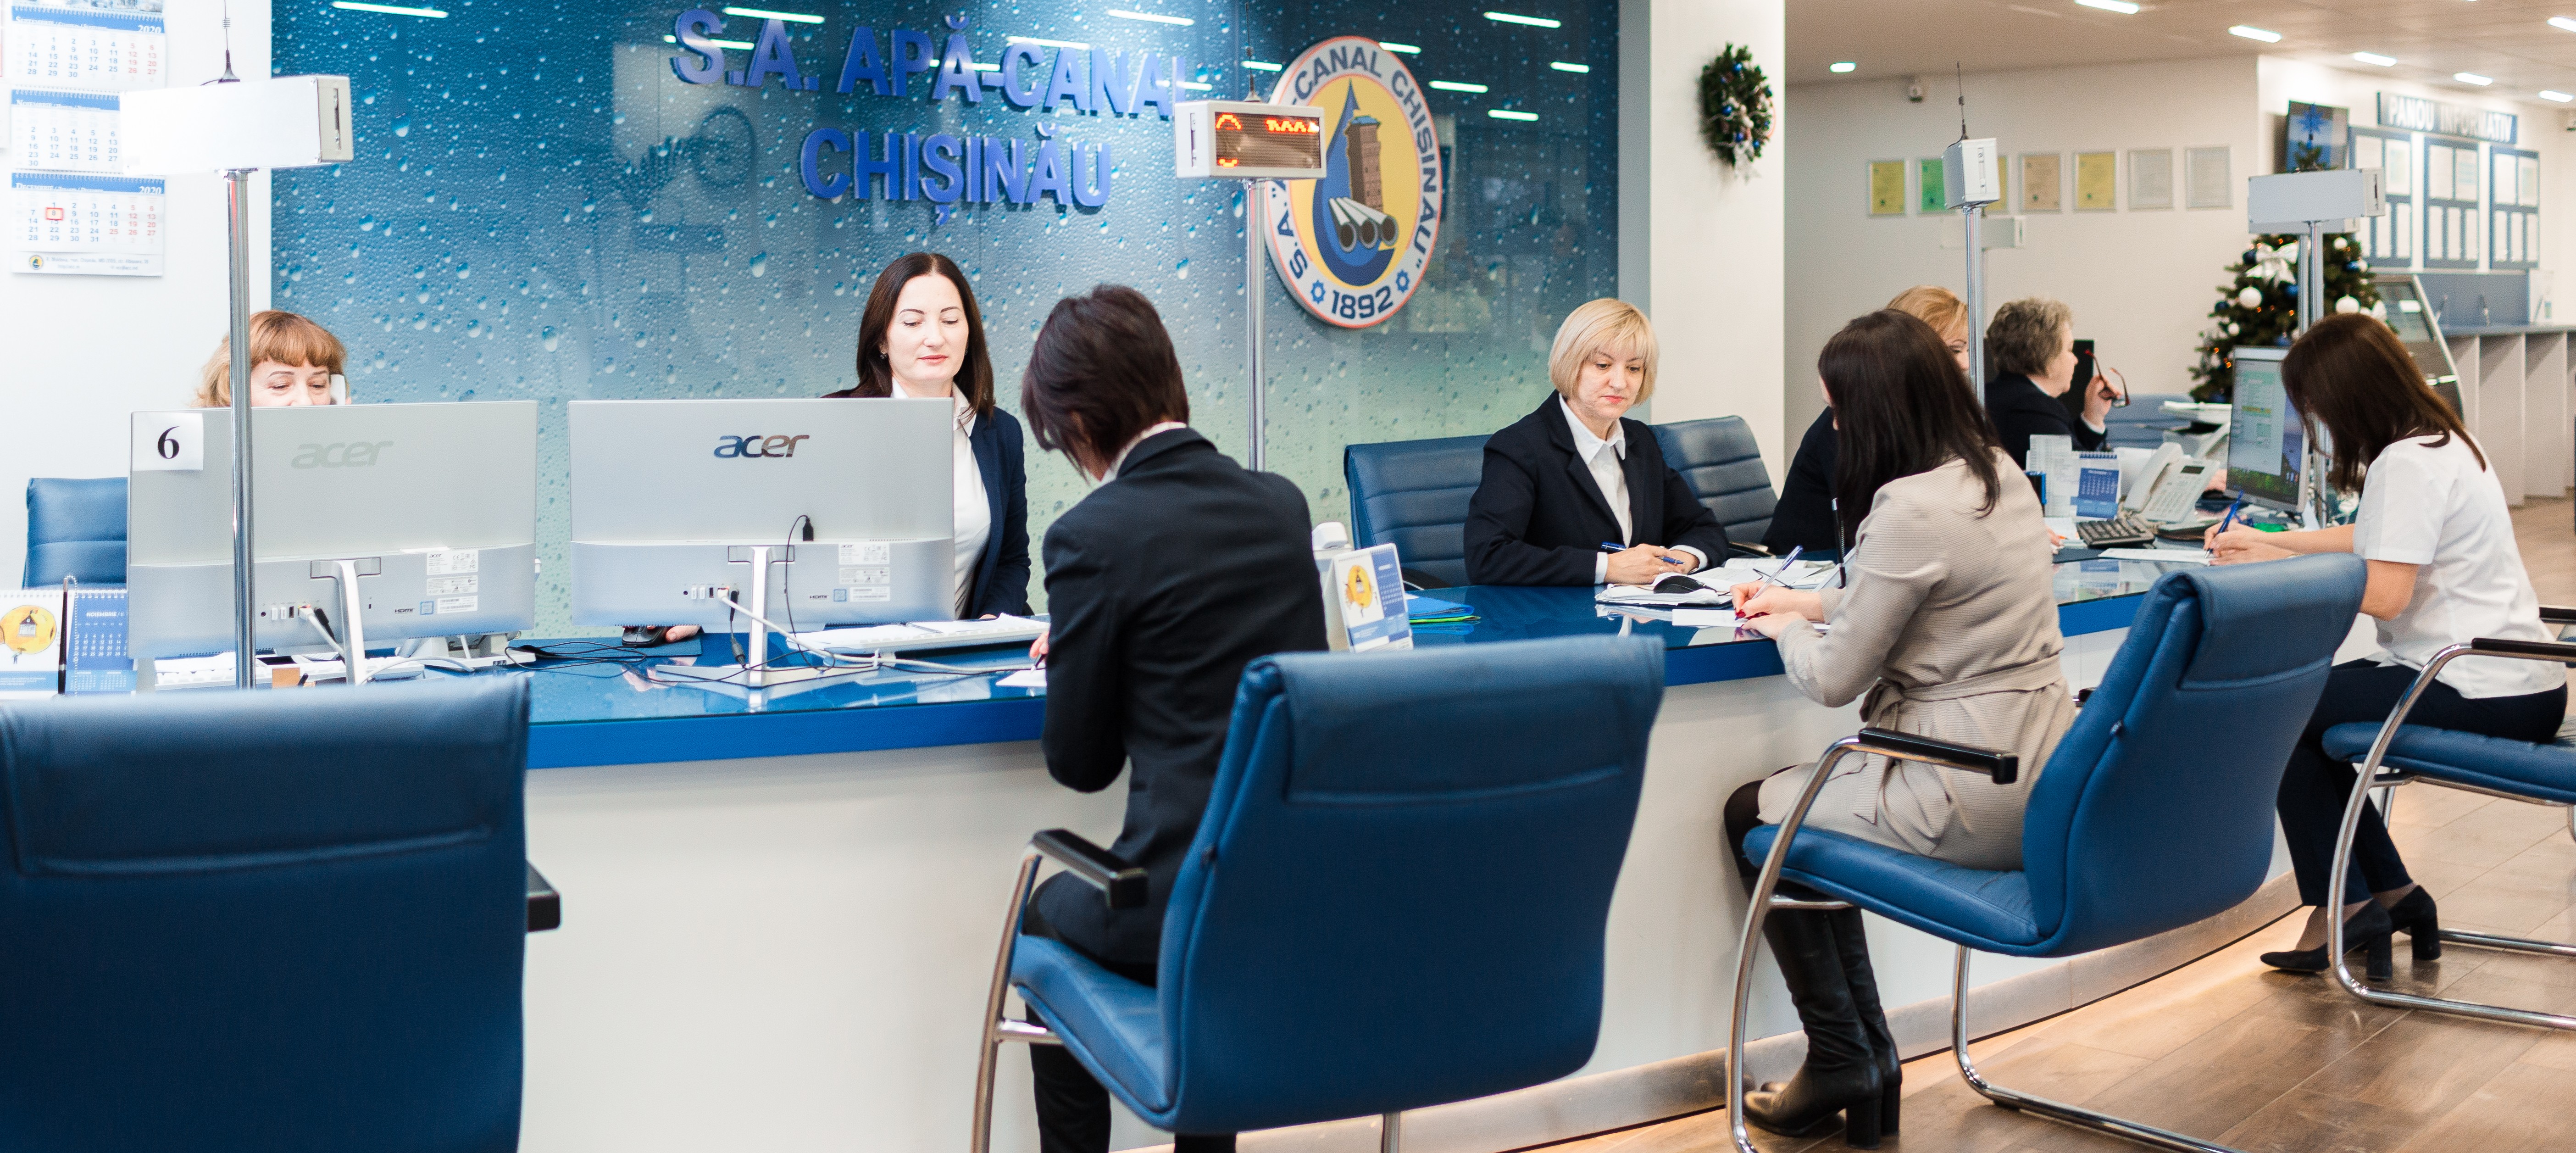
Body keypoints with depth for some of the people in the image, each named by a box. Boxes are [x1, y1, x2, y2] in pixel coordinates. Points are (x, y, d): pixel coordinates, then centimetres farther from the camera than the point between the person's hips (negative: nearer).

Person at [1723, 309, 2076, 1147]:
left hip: (1972, 800, -9)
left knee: (1752, 815, 12)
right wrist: (1810, 604, 21)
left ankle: (1841, 1061, 20)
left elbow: (1833, 680, -14)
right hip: (2042, 778, 9)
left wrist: (1787, 629, 6)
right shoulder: (2000, 474, 7)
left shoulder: (1910, 509, -22)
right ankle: (1866, 1057, 26)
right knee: (1813, 802, 26)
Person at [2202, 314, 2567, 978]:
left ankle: (2345, 907, 1)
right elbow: (2376, 541, 27)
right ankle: (2391, 894, 18)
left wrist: (2281, 569, -13)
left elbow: (2383, 594, -25)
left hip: (2482, 694, -11)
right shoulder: (2438, 442, 14)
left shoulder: (2408, 463, -18)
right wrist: (2264, 541, 29)